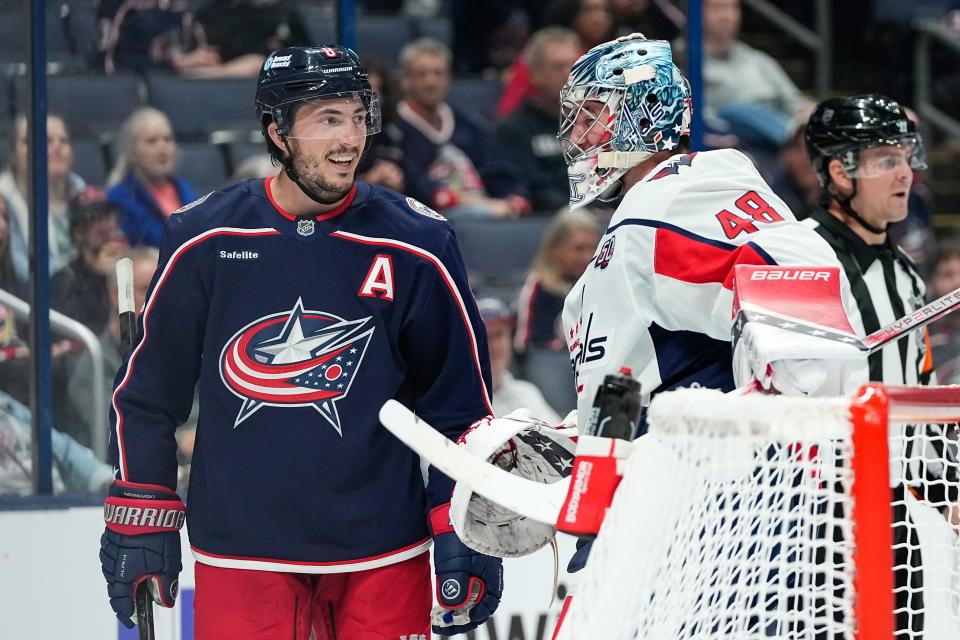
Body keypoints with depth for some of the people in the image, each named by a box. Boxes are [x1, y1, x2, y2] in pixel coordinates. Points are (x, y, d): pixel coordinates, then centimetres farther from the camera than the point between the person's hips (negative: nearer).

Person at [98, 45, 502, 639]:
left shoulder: (416, 246, -3)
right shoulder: (205, 238, -2)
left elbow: (461, 399, 4)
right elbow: (149, 386, 7)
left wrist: (464, 533, 0)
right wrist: (139, 518, 7)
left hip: (382, 556, 0)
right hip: (238, 555, 0)